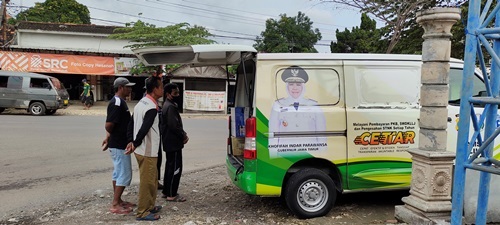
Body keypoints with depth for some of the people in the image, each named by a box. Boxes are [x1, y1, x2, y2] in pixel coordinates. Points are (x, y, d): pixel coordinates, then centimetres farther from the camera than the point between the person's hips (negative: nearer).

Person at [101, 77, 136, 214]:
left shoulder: (119, 102, 12)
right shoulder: (117, 103, -20)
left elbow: (111, 125, 20)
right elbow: (108, 125, -25)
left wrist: (109, 137, 10)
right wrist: (109, 136, -5)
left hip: (119, 144, 10)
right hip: (119, 145, -10)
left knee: (118, 173, 16)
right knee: (124, 174, -5)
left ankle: (118, 201, 25)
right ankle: (115, 205, 1)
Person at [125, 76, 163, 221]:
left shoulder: (141, 103, 10)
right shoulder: (152, 108, -21)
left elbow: (131, 124, 10)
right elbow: (144, 130, -24)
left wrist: (131, 142, 5)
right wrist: (135, 145, -11)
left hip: (141, 150, 10)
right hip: (147, 151, -10)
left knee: (152, 180, 20)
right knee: (147, 181, 1)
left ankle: (149, 206, 32)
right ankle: (142, 212, 10)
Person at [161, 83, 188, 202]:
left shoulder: (169, 105, 16)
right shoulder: (170, 107, -18)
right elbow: (174, 126, -24)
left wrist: (183, 134, 6)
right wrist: (184, 136, -11)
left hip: (169, 143, 11)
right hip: (173, 143, -11)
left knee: (170, 166, 17)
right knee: (175, 168, -5)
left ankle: (166, 192, 25)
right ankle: (171, 195, 2)